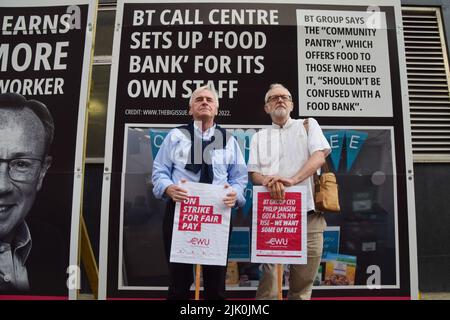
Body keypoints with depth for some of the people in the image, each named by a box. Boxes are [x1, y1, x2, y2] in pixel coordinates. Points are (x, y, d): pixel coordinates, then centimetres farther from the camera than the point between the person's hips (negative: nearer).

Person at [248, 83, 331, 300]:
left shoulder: (308, 125, 15)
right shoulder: (259, 136, 18)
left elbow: (320, 156, -2)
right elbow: (254, 173, 8)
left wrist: (292, 180, -18)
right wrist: (269, 181, -16)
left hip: (307, 211, 0)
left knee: (303, 280, 4)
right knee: (269, 273, -4)